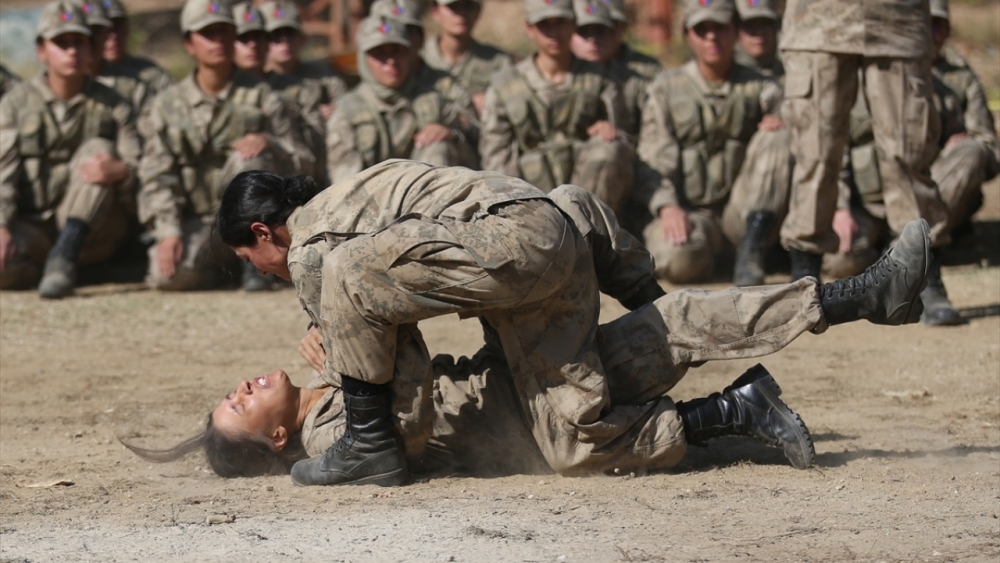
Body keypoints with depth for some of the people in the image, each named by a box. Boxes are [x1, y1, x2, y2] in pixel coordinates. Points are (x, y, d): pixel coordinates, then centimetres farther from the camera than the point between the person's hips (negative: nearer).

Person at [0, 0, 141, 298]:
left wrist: (119, 171, -29)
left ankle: (64, 257, -30)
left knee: (97, 149, -24)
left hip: (90, 232, 1)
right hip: (32, 226, -1)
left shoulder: (112, 106, 6)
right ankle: (39, 268, 1)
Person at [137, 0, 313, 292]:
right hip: (195, 222, 1)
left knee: (248, 159, -30)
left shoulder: (260, 96, 2)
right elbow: (156, 177, -2)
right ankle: (221, 268, 6)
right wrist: (168, 232, -18)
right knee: (169, 275, -30)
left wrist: (269, 144, -23)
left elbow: (304, 164, -2)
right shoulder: (169, 104, 4)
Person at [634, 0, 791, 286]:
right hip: (689, 212, -2)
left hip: (744, 212, 2)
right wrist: (667, 206, -21)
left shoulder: (760, 89, 11)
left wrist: (785, 126, -20)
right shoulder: (666, 88, 9)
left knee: (775, 138, -22)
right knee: (677, 258, -37)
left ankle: (752, 250, -27)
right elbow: (652, 161, -1)